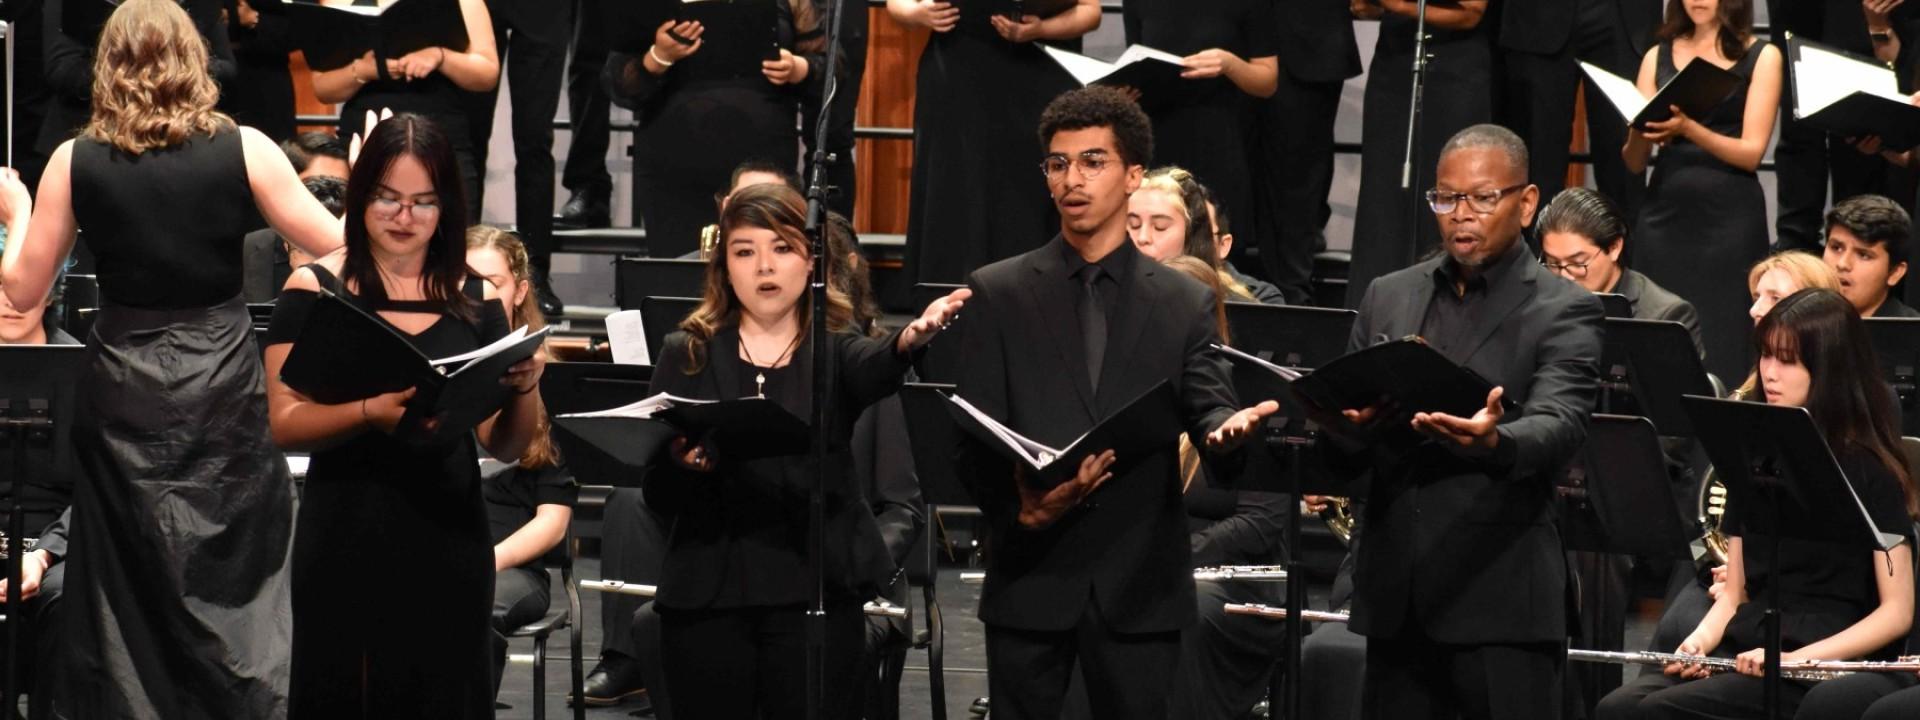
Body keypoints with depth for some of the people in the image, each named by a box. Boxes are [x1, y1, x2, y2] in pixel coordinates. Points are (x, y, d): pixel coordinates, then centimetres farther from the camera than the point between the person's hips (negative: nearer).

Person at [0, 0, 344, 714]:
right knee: (235, 586, 6)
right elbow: (337, 245, -3)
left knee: (129, 589, 11)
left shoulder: (75, 162, -5)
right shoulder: (243, 150, -7)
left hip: (123, 394, 1)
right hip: (223, 387, -1)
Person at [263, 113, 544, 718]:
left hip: (449, 539, 2)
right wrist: (369, 412, -26)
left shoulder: (474, 301, 7)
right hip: (347, 542, -2)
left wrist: (524, 388, -13)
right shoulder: (315, 291, -1)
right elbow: (285, 425, -9)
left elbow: (505, 447, 8)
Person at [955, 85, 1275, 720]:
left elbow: (1206, 405, -3)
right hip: (1030, 576, 0)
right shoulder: (997, 293, 7)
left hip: (1139, 586, 0)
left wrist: (1228, 428, -28)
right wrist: (1020, 508, -20)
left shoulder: (1185, 303, 10)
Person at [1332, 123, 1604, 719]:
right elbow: (1344, 459, 11)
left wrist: (1492, 441, -41)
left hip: (1502, 606, -5)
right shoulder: (1388, 298, 14)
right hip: (1395, 601, 5)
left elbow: (1559, 426, -18)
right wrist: (1347, 422, -14)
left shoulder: (1565, 313, 0)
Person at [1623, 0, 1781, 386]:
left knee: (1722, 348, -8)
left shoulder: (1761, 58, 4)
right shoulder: (1658, 58, 12)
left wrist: (1688, 129, -20)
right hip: (1664, 214, 3)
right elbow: (1634, 162, 9)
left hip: (1729, 219, -3)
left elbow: (1751, 152, -5)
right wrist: (1640, 132, -13)